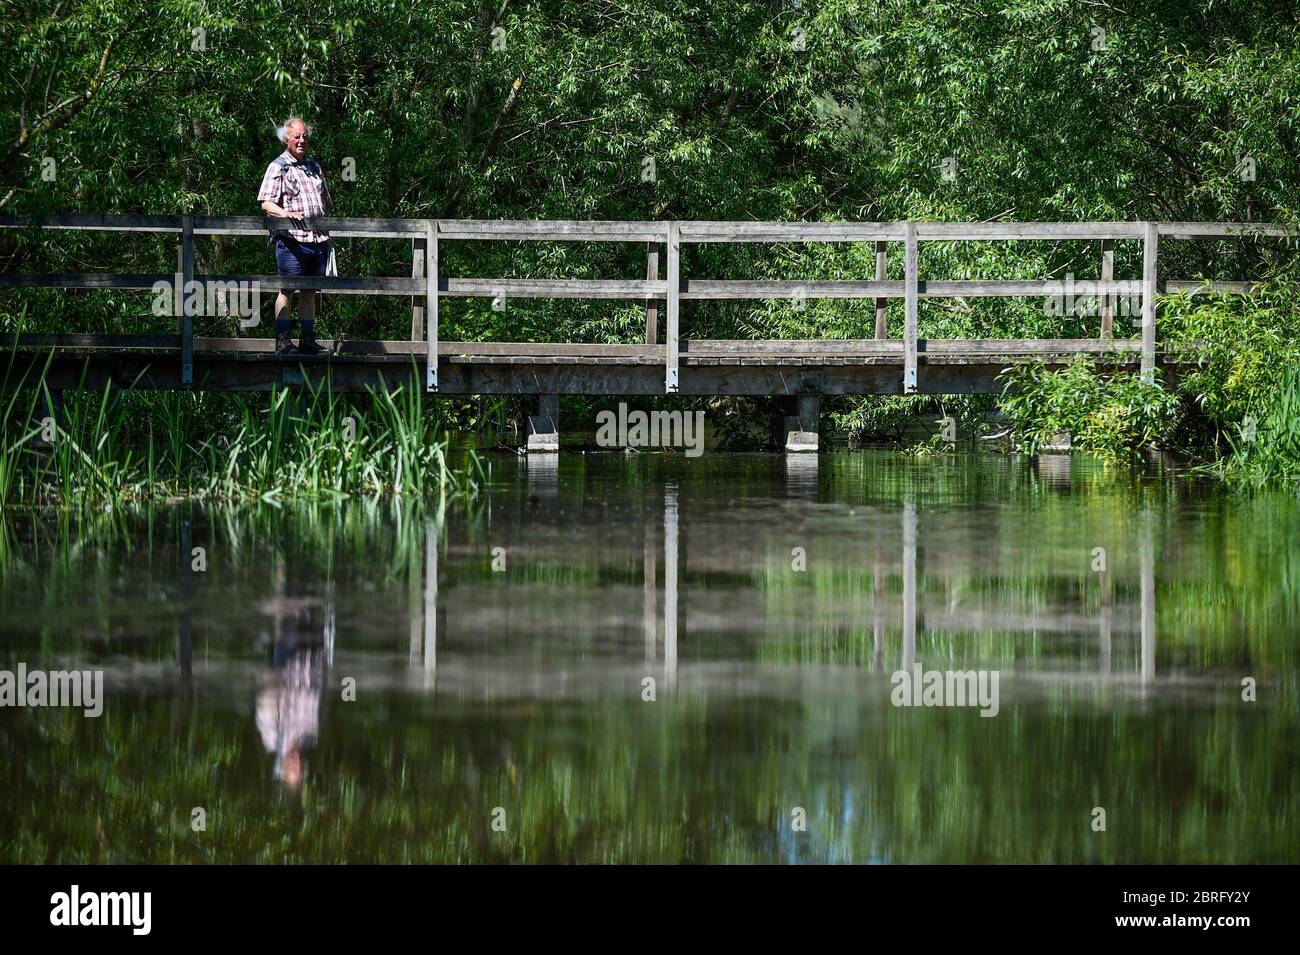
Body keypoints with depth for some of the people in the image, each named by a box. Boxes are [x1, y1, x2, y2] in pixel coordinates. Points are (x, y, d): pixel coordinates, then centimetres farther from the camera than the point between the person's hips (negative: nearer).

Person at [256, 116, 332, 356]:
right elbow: (266, 202, -8)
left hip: (318, 238, 6)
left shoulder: (314, 167, 20)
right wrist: (284, 213, -26)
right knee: (287, 290, -5)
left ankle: (308, 340, 12)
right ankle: (283, 341, -5)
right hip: (292, 238, -6)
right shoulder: (278, 167, 0)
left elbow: (325, 201, 28)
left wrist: (326, 229, 21)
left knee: (309, 291, 9)